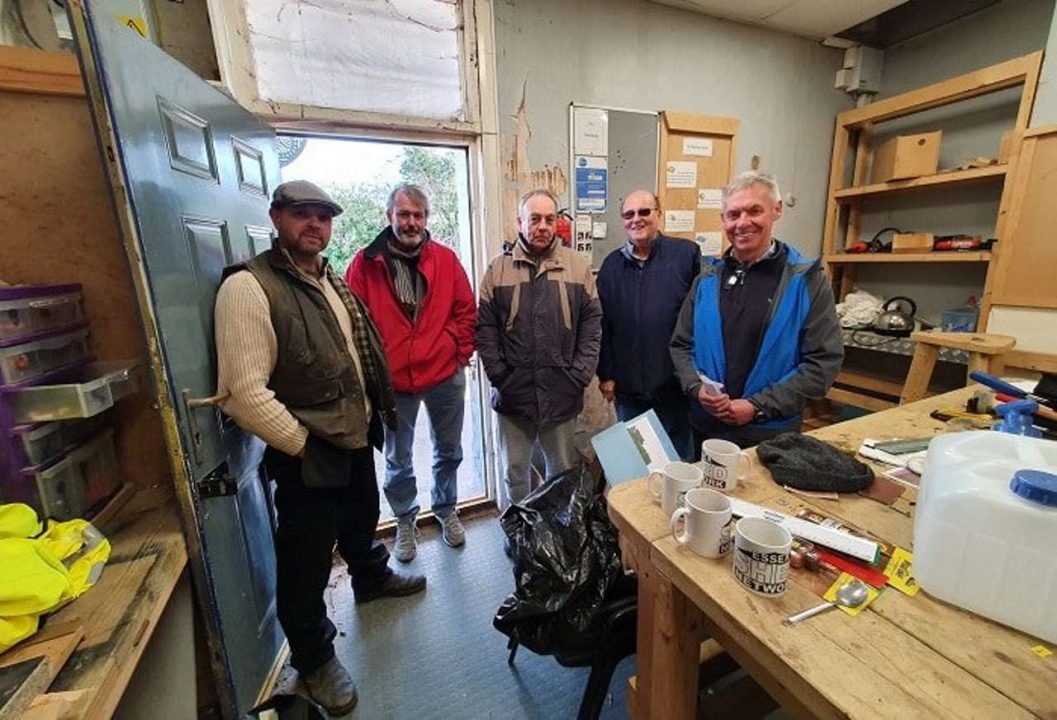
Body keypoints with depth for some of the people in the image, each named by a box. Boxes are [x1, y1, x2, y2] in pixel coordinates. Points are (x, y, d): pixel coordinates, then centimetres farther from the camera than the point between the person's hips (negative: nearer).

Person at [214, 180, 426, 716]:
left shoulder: (332, 282, 9)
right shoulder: (248, 287, -18)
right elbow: (244, 393, -23)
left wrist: (374, 414, 8)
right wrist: (304, 445, -16)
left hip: (357, 437, 8)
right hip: (306, 455, -7)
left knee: (362, 520, 29)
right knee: (306, 564, 11)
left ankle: (372, 578, 57)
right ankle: (315, 658, 36)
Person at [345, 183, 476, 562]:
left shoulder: (446, 258, 1)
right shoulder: (366, 262, -4)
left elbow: (466, 311, 4)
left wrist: (461, 353, -2)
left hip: (446, 376, 2)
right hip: (392, 381, -1)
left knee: (448, 451, 18)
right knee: (398, 461, 15)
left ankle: (446, 510, 43)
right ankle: (405, 521, 39)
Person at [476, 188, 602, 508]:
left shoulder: (577, 265, 3)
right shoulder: (499, 269, 3)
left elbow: (592, 323, 1)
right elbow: (485, 328, 0)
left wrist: (580, 374, -6)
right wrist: (498, 374, -7)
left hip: (562, 393, 0)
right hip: (513, 394, 1)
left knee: (564, 470, 16)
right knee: (514, 470, 17)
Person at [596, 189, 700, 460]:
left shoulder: (687, 254, -6)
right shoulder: (612, 264, 5)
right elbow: (603, 324, 5)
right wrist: (605, 375, 3)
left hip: (675, 384, -3)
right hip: (628, 387, 3)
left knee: (678, 454, 16)